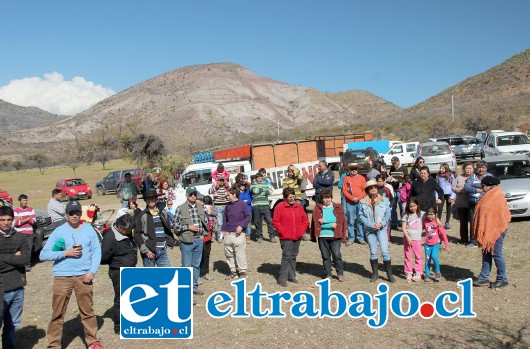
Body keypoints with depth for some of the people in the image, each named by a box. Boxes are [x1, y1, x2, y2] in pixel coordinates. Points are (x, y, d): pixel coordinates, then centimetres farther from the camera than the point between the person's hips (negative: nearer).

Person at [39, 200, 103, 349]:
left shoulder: (88, 229, 5)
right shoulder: (59, 231, 0)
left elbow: (96, 251, 5)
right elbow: (43, 254, -2)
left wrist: (92, 271, -6)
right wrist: (65, 253, -13)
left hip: (84, 276, 1)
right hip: (62, 277, -1)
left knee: (87, 311, 6)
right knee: (58, 313, 3)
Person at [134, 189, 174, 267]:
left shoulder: (163, 214, 11)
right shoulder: (142, 216, -3)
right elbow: (137, 235, -7)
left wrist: (167, 243, 9)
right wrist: (146, 251, -11)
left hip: (162, 252, 4)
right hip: (149, 252, -4)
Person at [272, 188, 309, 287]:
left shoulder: (298, 207, 9)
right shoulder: (280, 207, -7)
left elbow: (305, 220, 14)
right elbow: (275, 222, -9)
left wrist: (302, 230, 4)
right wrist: (282, 232, -12)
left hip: (297, 237, 6)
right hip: (286, 238, -5)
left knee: (293, 256, 13)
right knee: (287, 257, -9)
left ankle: (292, 276, 25)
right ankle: (282, 279, -3)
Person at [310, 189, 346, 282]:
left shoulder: (338, 208, 6)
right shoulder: (317, 208, 5)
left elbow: (341, 220, -7)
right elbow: (316, 222, -5)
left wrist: (325, 220, -14)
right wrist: (331, 225, -13)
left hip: (335, 236, -1)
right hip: (322, 236, 1)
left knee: (336, 255, -4)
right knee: (325, 256, 8)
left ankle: (340, 274, 15)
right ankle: (327, 274, 22)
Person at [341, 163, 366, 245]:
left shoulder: (362, 178, 6)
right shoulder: (346, 178, 5)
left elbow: (365, 190, 3)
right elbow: (344, 190, 1)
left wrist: (358, 198, -10)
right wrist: (351, 198, -10)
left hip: (360, 202, 1)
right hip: (350, 202, 0)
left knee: (360, 220, 3)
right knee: (350, 221, 1)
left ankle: (360, 237, 13)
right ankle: (351, 238, 8)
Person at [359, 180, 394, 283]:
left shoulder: (384, 200, 1)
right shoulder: (363, 202, 0)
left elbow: (388, 214, 0)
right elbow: (361, 215, -3)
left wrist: (381, 224, -13)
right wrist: (371, 225, -13)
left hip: (381, 229, -1)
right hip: (369, 229, 1)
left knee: (385, 251, -5)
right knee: (373, 252, 9)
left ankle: (389, 274, 8)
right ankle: (375, 274, 20)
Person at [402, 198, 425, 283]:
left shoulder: (421, 214, 0)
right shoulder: (407, 215, 1)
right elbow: (403, 227, -4)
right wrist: (407, 237, -15)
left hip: (417, 239, -1)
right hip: (407, 238, 1)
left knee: (418, 256, 7)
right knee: (407, 256, 6)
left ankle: (418, 273, 18)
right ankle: (408, 274, 14)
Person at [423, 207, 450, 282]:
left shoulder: (437, 223, -8)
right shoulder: (425, 222, -1)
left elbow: (443, 234, -5)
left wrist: (447, 245, -4)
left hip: (436, 243, -3)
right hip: (427, 244, 3)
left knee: (434, 256, -20)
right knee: (427, 259, 4)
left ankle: (437, 273, 1)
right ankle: (427, 275, 17)